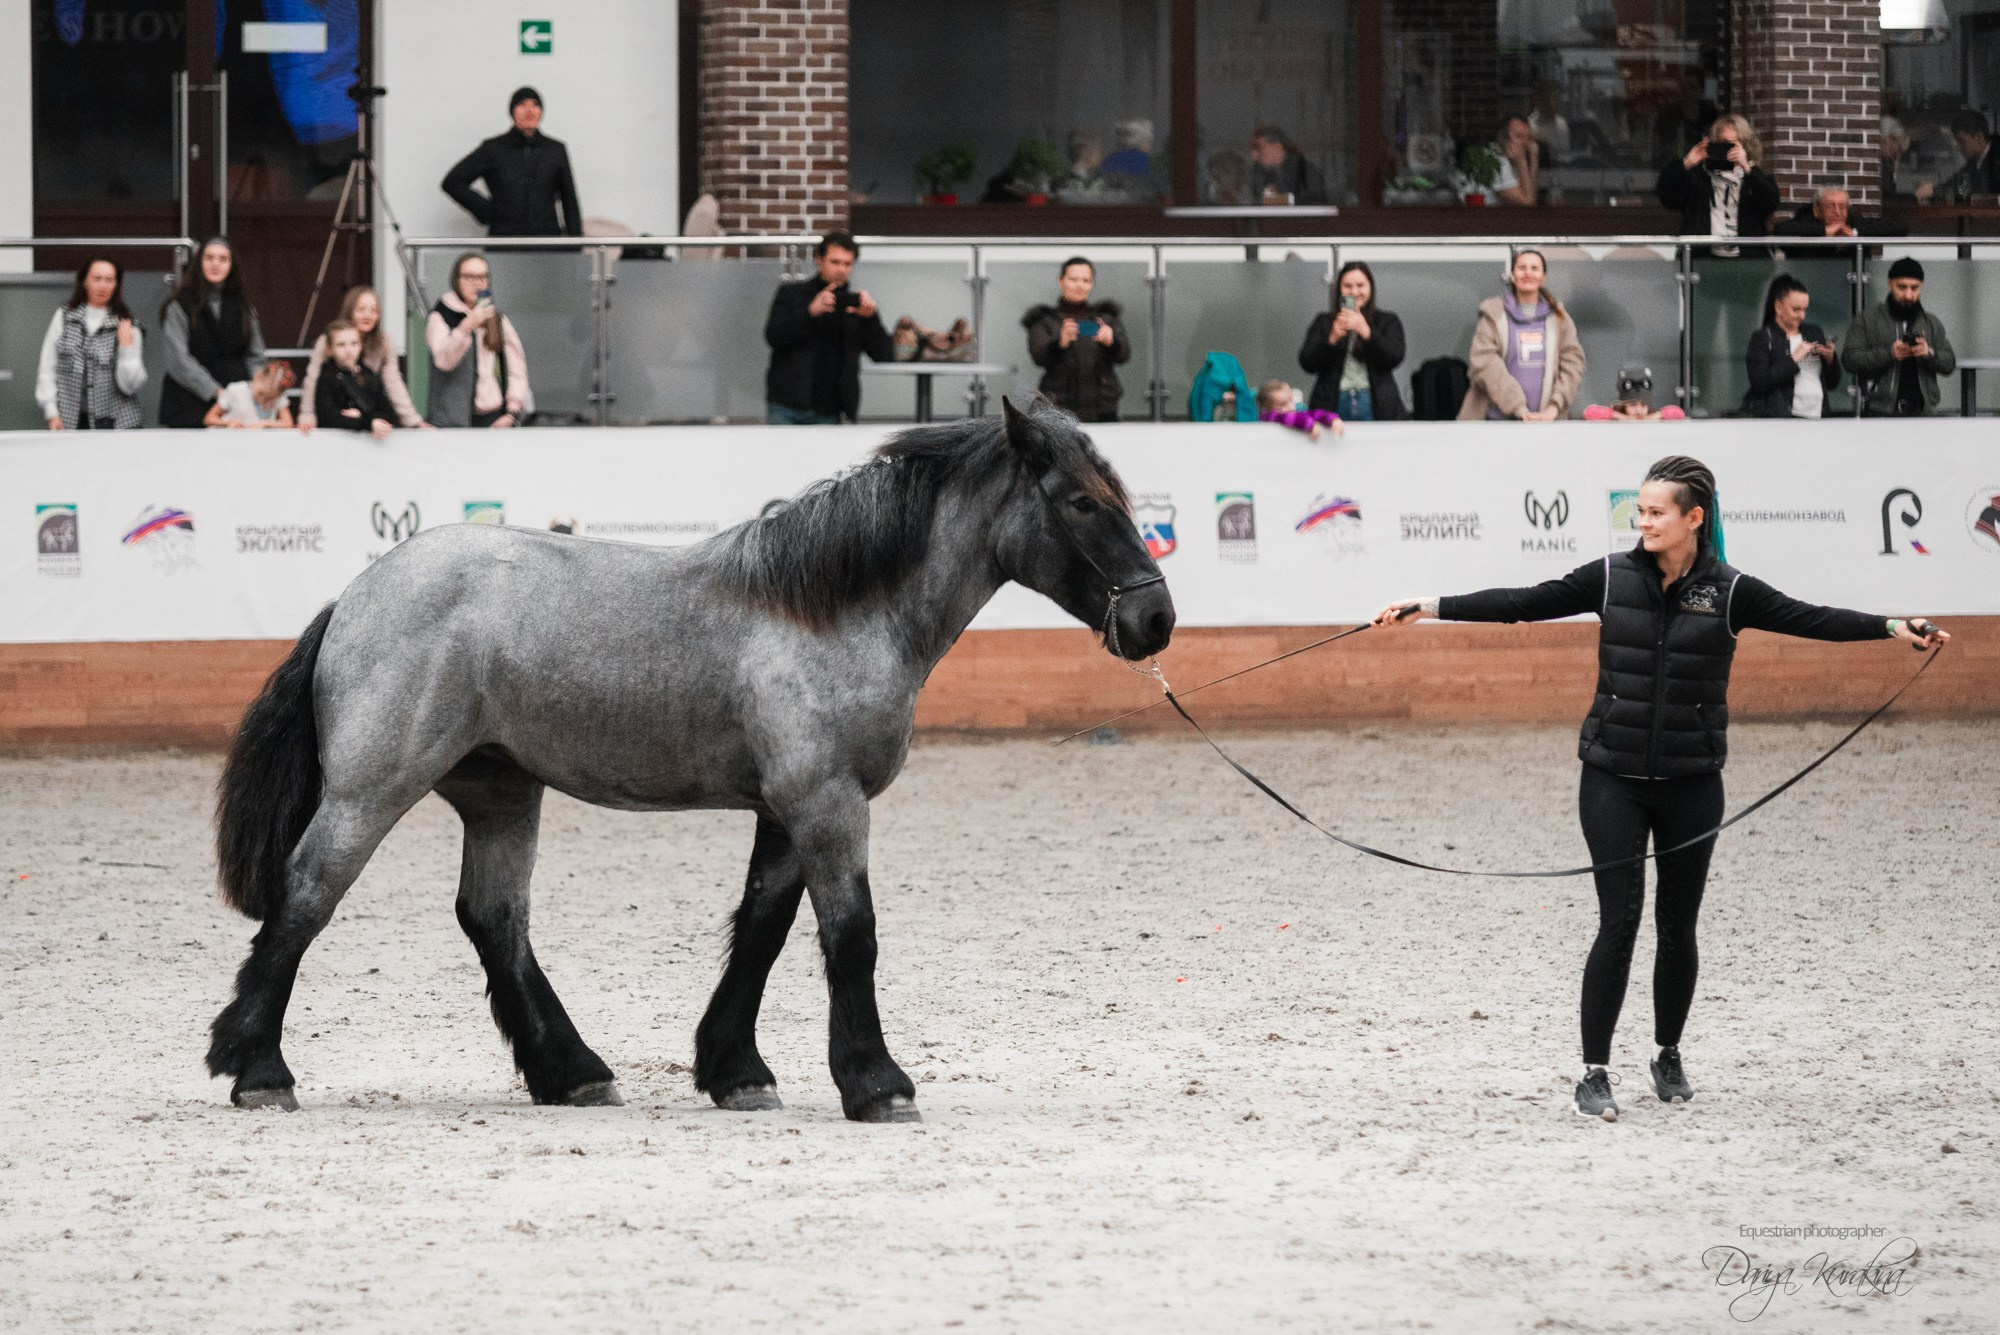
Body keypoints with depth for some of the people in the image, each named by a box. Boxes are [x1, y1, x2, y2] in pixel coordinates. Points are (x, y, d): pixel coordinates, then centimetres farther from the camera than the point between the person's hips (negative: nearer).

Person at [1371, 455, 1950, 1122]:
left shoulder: (1728, 592, -3)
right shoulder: (1612, 578, -2)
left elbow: (1807, 619, -10)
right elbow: (1523, 603, -2)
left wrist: (1894, 628, -22)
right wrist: (1427, 608, -8)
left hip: (1691, 784, 1)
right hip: (1614, 779, 0)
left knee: (1677, 927, 8)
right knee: (1619, 921, -9)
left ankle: (1669, 1058, 29)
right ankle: (1594, 1073, -3)